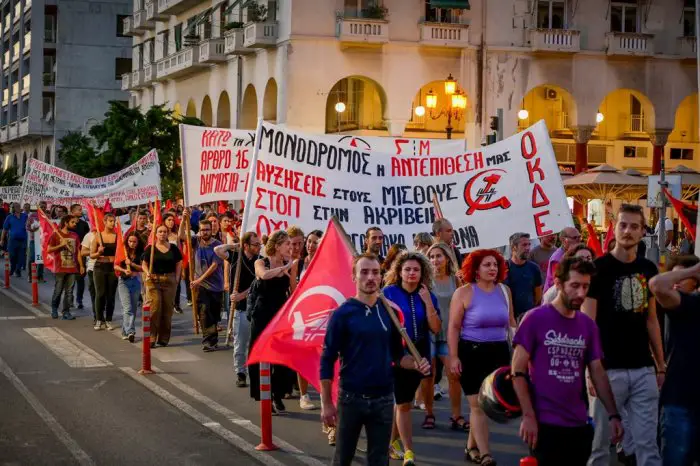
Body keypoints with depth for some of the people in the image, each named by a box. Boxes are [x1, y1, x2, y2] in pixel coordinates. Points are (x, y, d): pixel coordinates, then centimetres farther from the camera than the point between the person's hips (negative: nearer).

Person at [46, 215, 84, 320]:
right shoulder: (56, 235, -2)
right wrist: (61, 245, -15)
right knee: (58, 291, 3)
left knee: (69, 292, 2)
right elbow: (49, 250, -4)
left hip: (72, 268, 4)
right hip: (60, 269, -4)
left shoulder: (75, 236, 11)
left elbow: (78, 251, 15)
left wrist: (81, 265, 9)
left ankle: (66, 312, 6)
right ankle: (54, 309, 23)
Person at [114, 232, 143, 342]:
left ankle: (125, 332, 19)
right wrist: (124, 270, -18)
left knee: (133, 308, 6)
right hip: (124, 281, -3)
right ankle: (130, 331, -25)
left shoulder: (141, 254, 1)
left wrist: (131, 264, -18)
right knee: (127, 308, -14)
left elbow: (143, 268, -4)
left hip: (136, 281, 3)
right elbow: (115, 266, -1)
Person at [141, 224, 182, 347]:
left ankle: (164, 338, 13)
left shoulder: (173, 248, 8)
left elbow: (178, 264, 13)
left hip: (169, 281, 3)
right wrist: (147, 273, -13)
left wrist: (176, 277, 1)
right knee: (154, 308, -12)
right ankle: (151, 338, -11)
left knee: (167, 309, 4)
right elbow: (144, 264, 6)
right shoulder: (150, 248, 3)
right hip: (153, 280, -2)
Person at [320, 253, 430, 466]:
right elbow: (327, 359, -7)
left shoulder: (389, 312, 5)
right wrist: (326, 403, -10)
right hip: (351, 398, -3)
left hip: (384, 399, 3)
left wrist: (415, 364, -9)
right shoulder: (343, 313, -7)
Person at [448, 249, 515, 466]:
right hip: (472, 352, -4)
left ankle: (472, 446, 24)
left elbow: (510, 322, 15)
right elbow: (454, 327, -7)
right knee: (478, 404, -6)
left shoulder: (504, 291, 8)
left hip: (499, 352, 4)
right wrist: (453, 357, -13)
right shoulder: (464, 292, -6)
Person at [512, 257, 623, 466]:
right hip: (545, 424, -5)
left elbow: (597, 372, 12)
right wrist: (528, 416, -15)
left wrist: (613, 415, 4)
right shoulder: (535, 319, -8)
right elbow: (518, 371, -8)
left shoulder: (588, 325, 7)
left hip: (580, 424, 5)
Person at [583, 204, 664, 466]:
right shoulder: (598, 268, -6)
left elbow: (651, 320, 16)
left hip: (643, 370, 5)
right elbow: (588, 324, -9)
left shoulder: (648, 269, 10)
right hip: (608, 370, -4)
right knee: (600, 442, 5)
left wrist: (661, 365, 13)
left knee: (647, 443, 5)